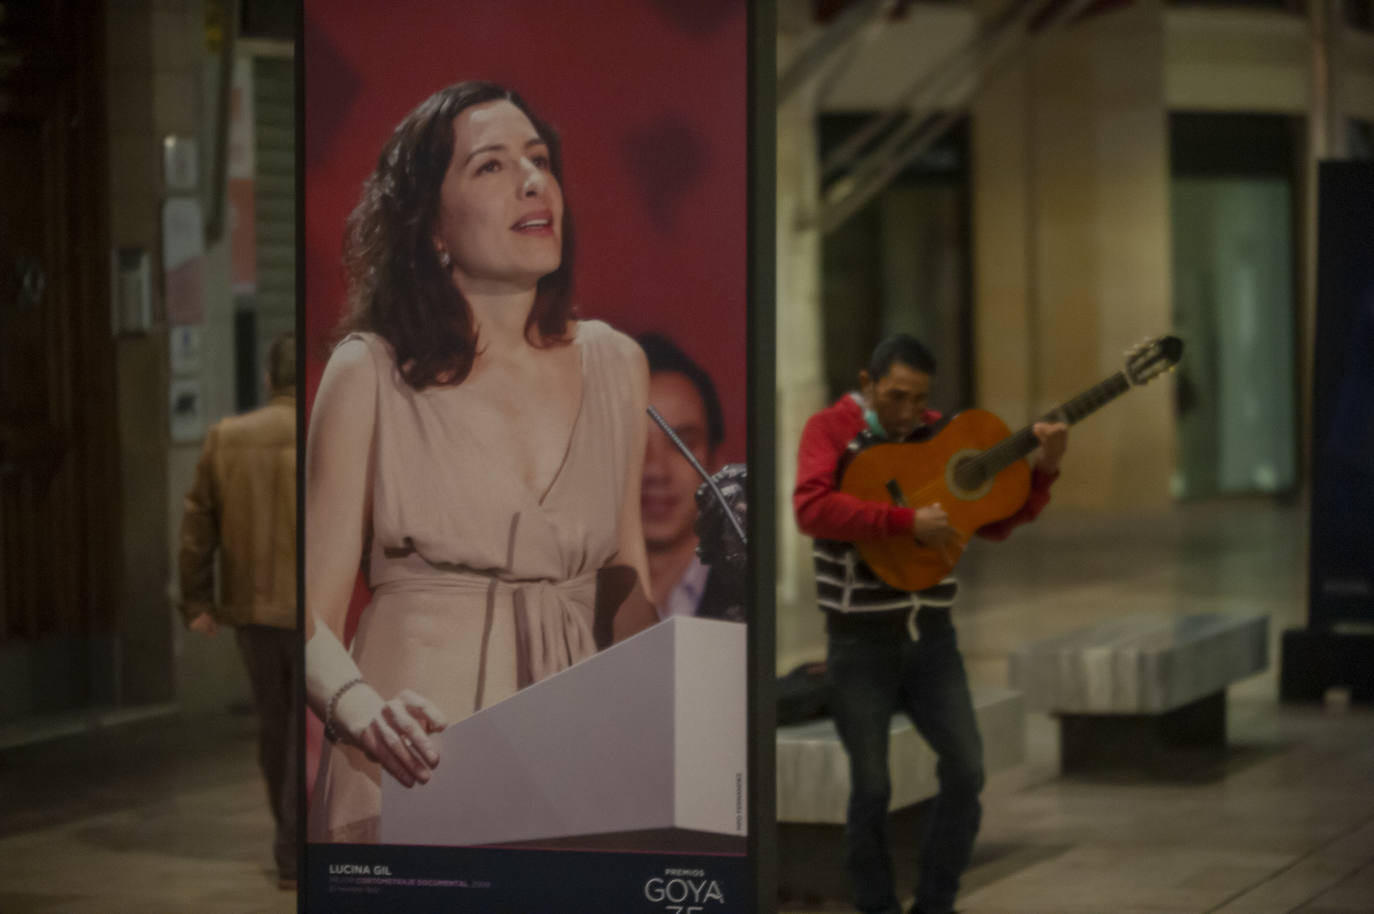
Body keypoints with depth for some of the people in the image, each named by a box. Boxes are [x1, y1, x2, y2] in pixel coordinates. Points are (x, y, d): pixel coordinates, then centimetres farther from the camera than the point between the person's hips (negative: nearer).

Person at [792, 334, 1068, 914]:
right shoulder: (831, 429, -6)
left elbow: (995, 522, 9)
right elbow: (811, 509, -24)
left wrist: (1044, 471, -6)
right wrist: (907, 522, -28)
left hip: (929, 633, 4)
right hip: (861, 641, -4)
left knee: (966, 768, -4)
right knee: (871, 786, -1)